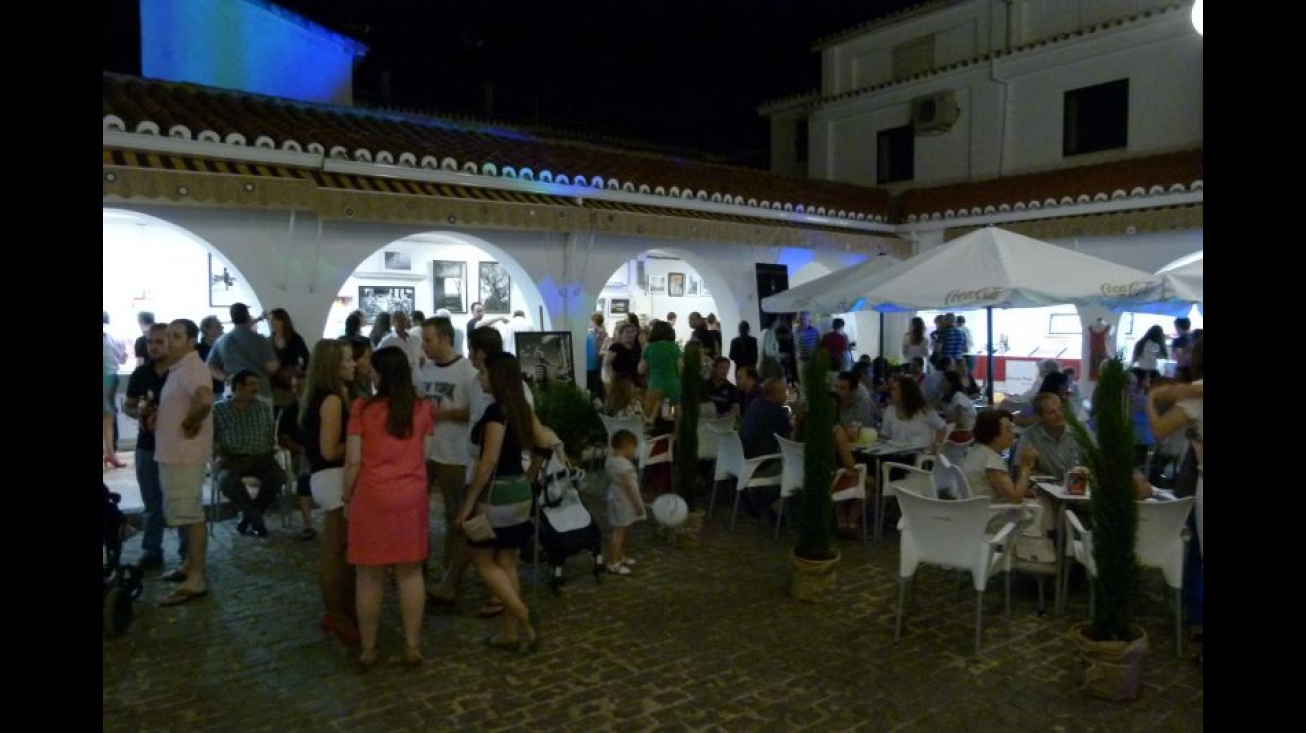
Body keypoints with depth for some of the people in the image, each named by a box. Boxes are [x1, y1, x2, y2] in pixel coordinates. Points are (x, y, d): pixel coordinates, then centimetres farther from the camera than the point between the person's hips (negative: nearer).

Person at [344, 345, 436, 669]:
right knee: (410, 573, 10)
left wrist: (347, 496, 6)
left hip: (371, 497, -2)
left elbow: (353, 460, -7)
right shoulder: (422, 409, 0)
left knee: (370, 576, 9)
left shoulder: (362, 408, -8)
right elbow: (425, 455, 7)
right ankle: (413, 646, 16)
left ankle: (368, 649, 19)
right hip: (411, 497, 2)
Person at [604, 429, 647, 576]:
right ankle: (613, 564, 1)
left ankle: (621, 556, 35)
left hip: (616, 498, 10)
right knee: (619, 531, -4)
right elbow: (629, 486, -23)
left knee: (622, 530, 22)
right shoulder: (623, 464, -25)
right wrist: (637, 504, -16)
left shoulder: (611, 459, 5)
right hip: (623, 501, -10)